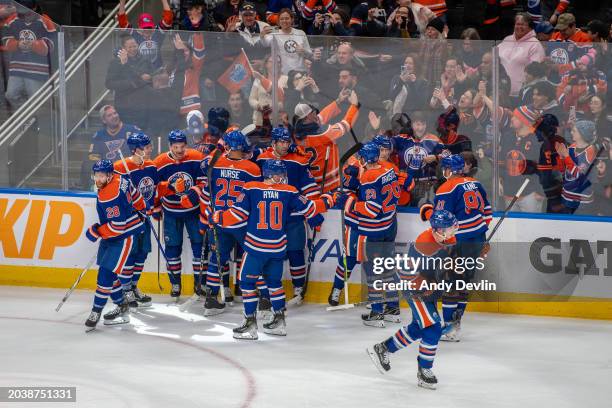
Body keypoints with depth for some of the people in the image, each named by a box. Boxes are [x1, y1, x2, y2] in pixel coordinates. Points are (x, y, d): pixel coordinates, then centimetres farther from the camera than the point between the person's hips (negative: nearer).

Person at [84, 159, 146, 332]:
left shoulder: (111, 196, -30)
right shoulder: (117, 178, -1)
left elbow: (118, 225, -29)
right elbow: (134, 194, 16)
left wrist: (97, 232, -17)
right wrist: (139, 209, 33)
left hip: (124, 236, -11)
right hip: (110, 235, 11)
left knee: (106, 272, -13)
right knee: (107, 270, 12)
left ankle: (96, 311, -8)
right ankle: (122, 307, 24)